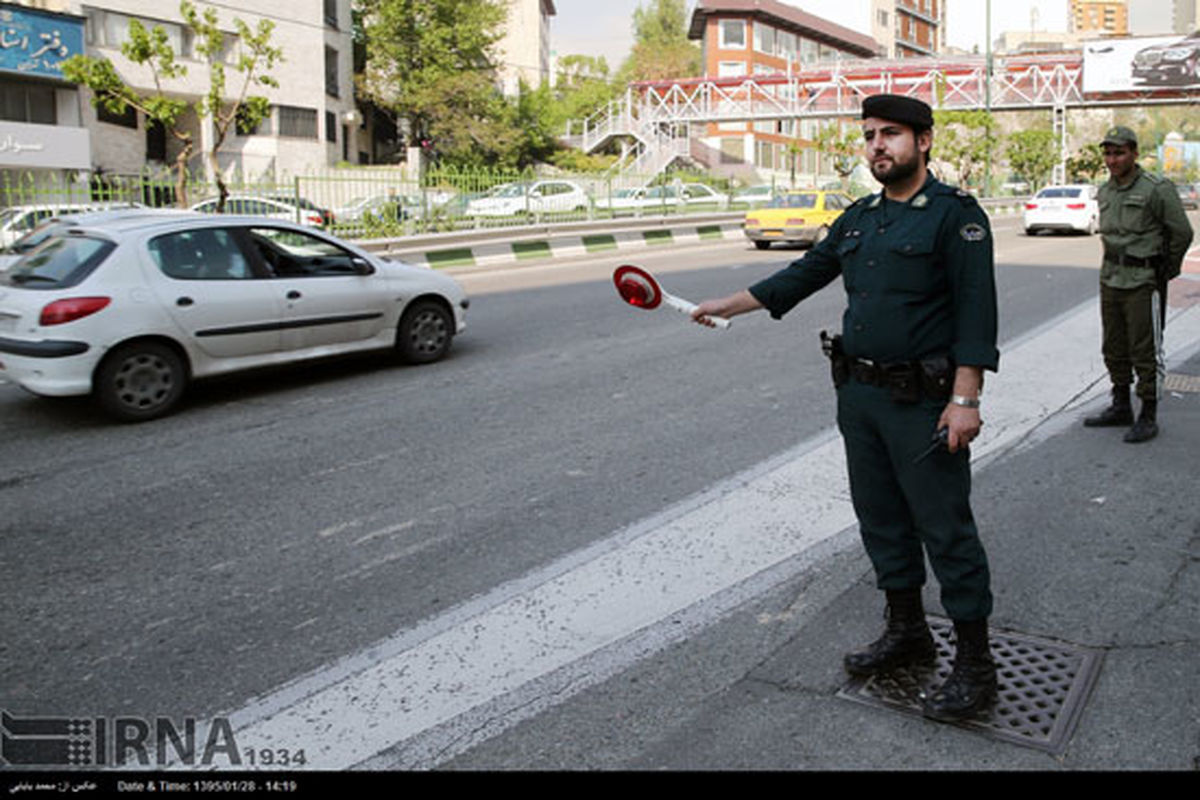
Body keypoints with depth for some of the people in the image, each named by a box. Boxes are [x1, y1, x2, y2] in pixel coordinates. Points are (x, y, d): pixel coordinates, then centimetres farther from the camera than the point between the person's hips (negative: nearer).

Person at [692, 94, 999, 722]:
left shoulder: (955, 214, -9)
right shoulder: (858, 219, 13)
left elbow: (975, 310, -14)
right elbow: (804, 274, 22)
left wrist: (964, 398, -21)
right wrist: (729, 305, 23)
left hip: (923, 404, -7)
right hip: (859, 396, 8)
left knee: (946, 529, -1)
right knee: (881, 518, 16)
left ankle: (974, 664, 12)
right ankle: (907, 632, 33)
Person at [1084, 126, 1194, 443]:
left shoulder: (1157, 190, -12)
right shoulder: (1105, 191, 9)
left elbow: (1182, 232, -5)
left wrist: (1166, 271, 5)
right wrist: (1117, 263, 17)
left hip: (1143, 283, -7)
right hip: (1110, 280, 7)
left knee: (1145, 352, -3)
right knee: (1114, 349, 14)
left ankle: (1149, 417, 6)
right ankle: (1121, 407, 27)